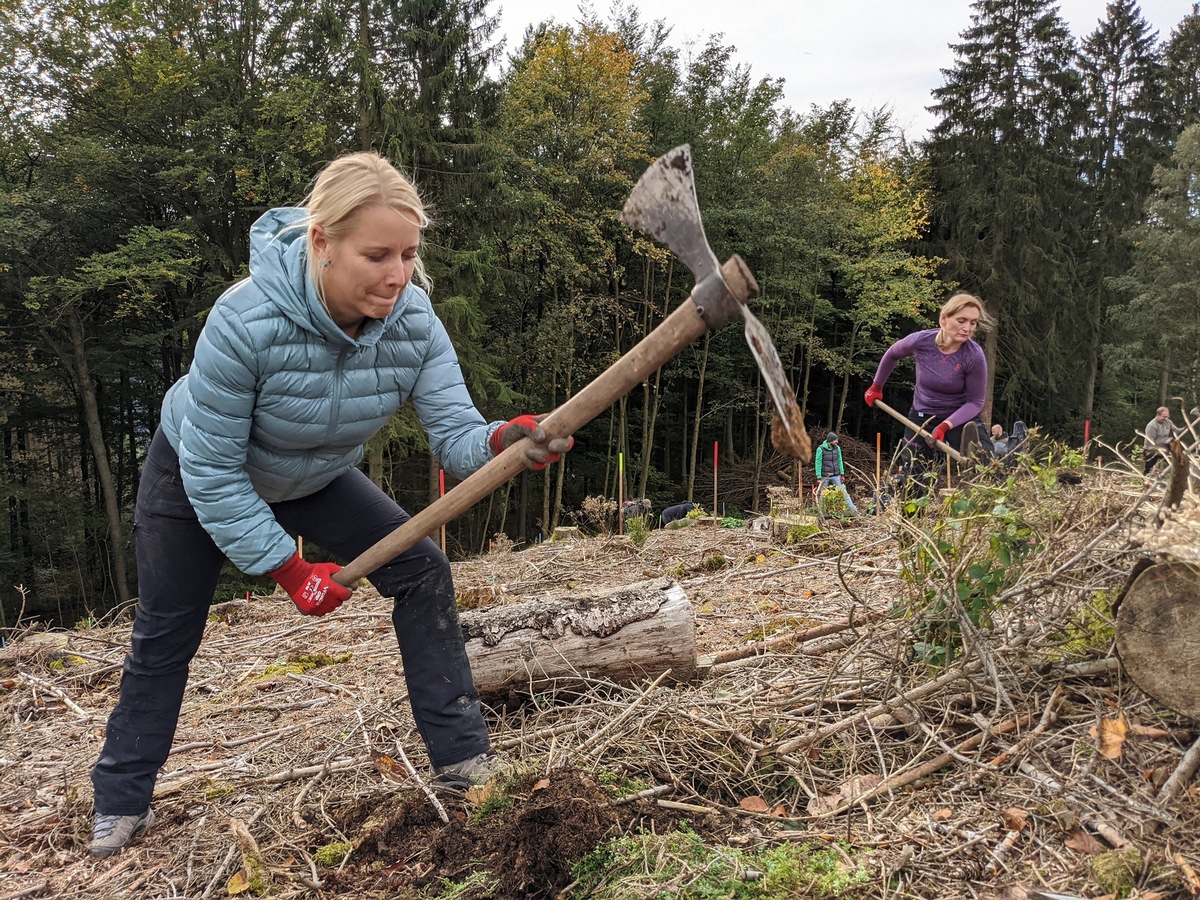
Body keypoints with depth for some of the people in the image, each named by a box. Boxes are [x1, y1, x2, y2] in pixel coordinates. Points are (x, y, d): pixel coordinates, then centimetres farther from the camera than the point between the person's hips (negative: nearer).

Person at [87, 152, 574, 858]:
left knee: (422, 569, -12)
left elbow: (455, 432, -32)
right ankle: (123, 801, 32)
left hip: (314, 479, 3)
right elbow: (211, 471, -30)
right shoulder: (246, 321, -40)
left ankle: (462, 757, -2)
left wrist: (504, 442, -55)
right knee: (165, 639, 9)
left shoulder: (413, 321, -29)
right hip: (193, 477, -3)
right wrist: (288, 568, -29)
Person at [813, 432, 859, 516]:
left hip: (836, 476, 3)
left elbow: (839, 461, 7)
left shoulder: (837, 448, 1)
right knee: (822, 495, 8)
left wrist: (842, 474, 0)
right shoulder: (820, 449, -11)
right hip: (824, 477, -3)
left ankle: (854, 511, 0)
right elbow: (818, 463, -10)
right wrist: (819, 478, -13)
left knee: (844, 492, -1)